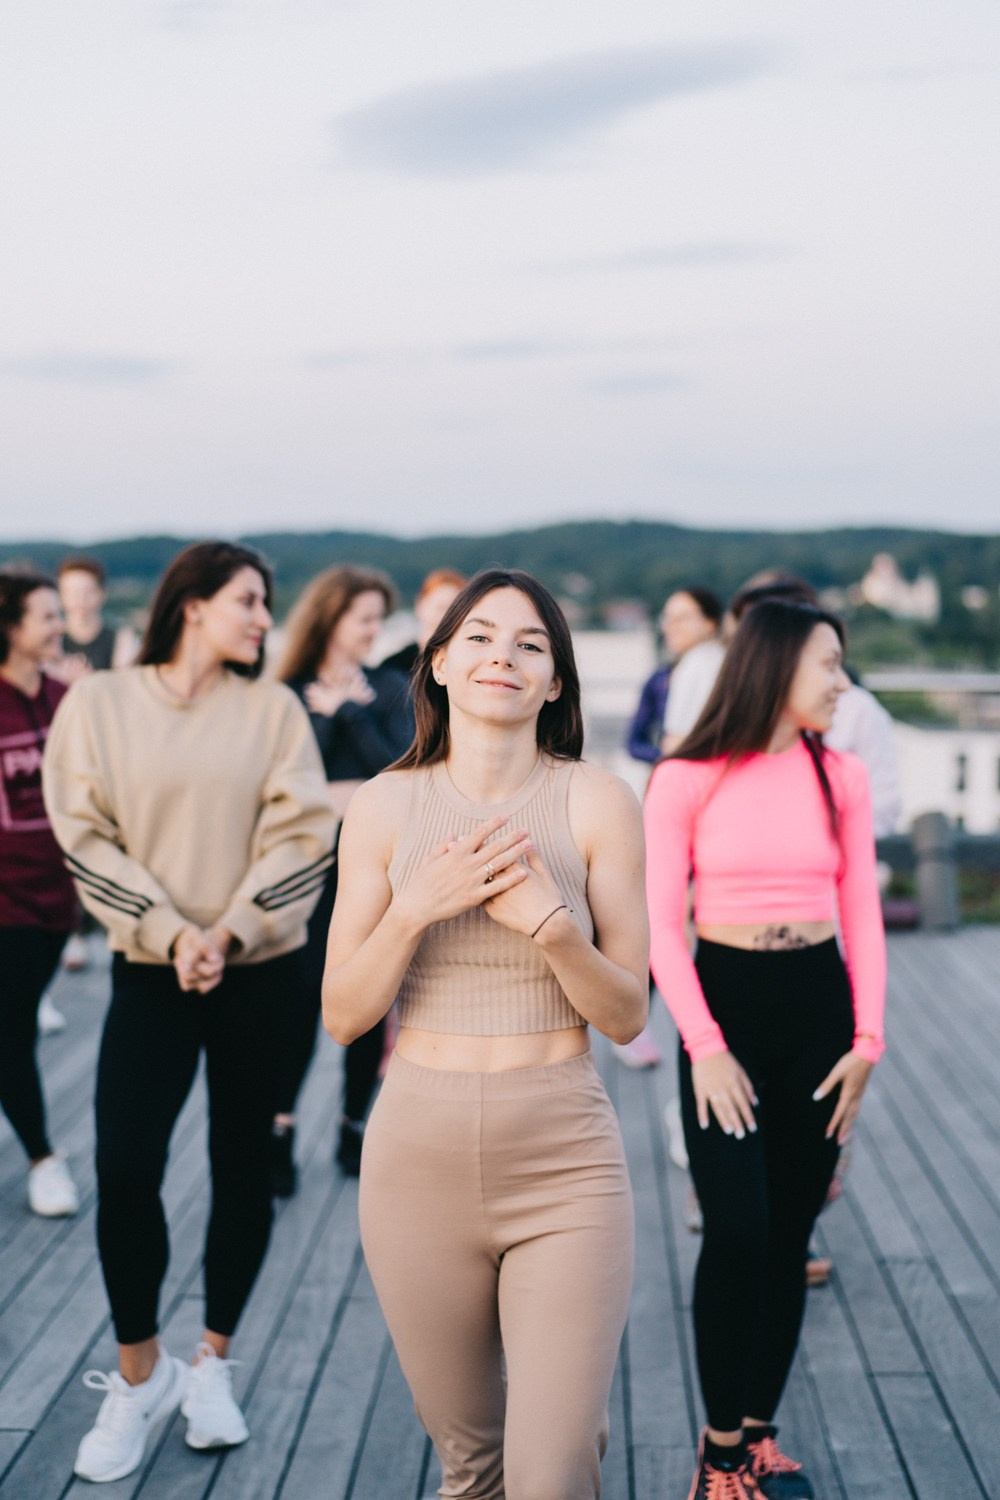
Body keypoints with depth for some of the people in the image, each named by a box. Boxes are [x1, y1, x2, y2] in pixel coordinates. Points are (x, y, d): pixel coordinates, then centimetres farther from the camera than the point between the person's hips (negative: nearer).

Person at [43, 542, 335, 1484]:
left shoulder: (272, 708, 1)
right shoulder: (99, 705, 0)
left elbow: (301, 836, -4)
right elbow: (86, 837, -5)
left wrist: (227, 931, -13)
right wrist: (172, 934, -14)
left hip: (258, 971, 1)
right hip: (150, 971, -1)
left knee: (242, 1166, 8)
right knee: (124, 1168, -8)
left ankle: (212, 1362, 27)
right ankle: (138, 1373, 15)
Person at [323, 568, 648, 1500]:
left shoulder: (596, 803, -5)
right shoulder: (386, 805, 0)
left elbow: (626, 1016, -3)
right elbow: (342, 1015, -1)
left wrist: (548, 921, -19)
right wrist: (417, 907, -16)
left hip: (562, 1162, -2)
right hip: (420, 1153, 2)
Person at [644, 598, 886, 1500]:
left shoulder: (842, 778, 5)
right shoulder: (688, 781, -6)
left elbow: (862, 915, 7)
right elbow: (660, 922, -6)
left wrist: (867, 1038, -2)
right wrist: (704, 1048, -12)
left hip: (820, 1003, 3)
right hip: (723, 1001, -3)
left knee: (789, 1232, 7)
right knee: (738, 1228, -12)